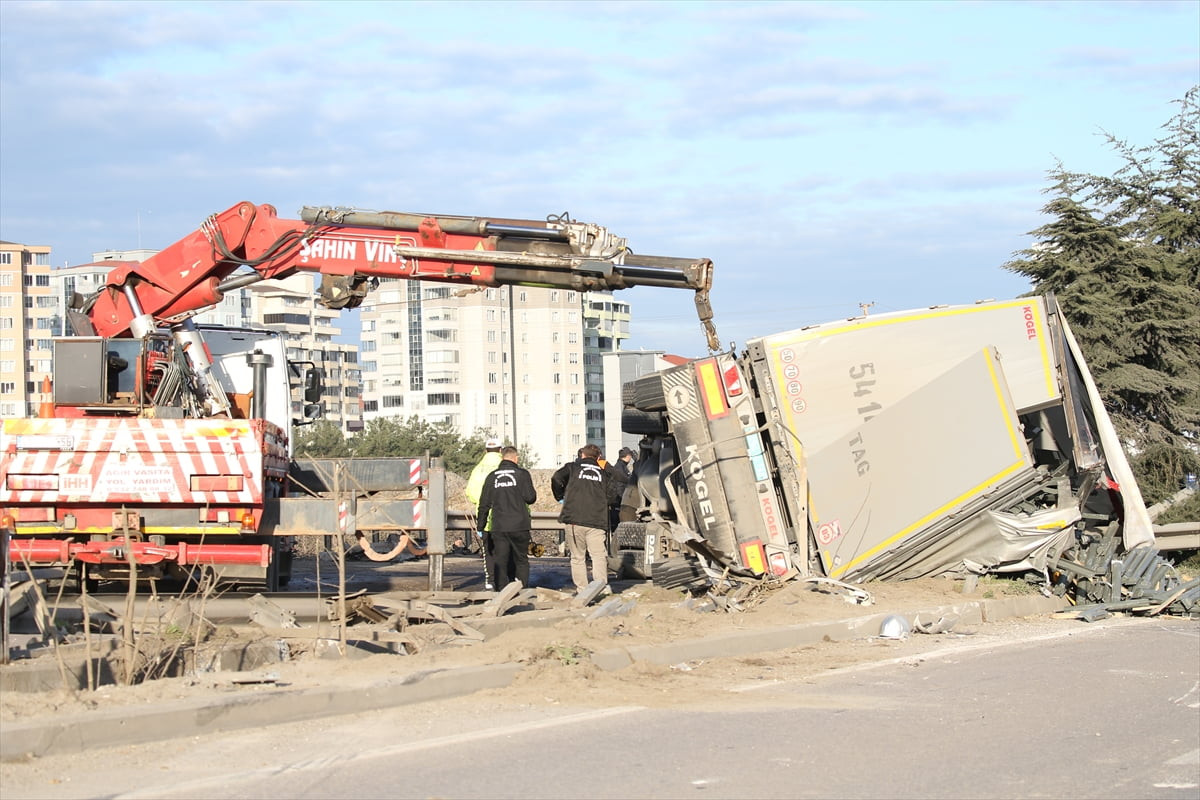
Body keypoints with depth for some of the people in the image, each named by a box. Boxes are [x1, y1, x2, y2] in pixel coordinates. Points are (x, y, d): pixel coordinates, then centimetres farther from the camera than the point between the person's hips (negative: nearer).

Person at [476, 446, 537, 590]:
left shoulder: (492, 477, 9)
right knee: (521, 560, 7)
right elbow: (530, 497, -7)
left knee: (500, 561, 4)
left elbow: (484, 504, 9)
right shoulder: (522, 474, -1)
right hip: (519, 525, -2)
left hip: (498, 527, 2)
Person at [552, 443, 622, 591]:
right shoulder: (604, 473, 15)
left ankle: (581, 589, 4)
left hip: (574, 519, 0)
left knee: (577, 557, 8)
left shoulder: (572, 467, 11)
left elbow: (557, 478, -4)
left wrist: (560, 496, 11)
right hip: (597, 520, 0)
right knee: (599, 555, -3)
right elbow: (613, 492, 2)